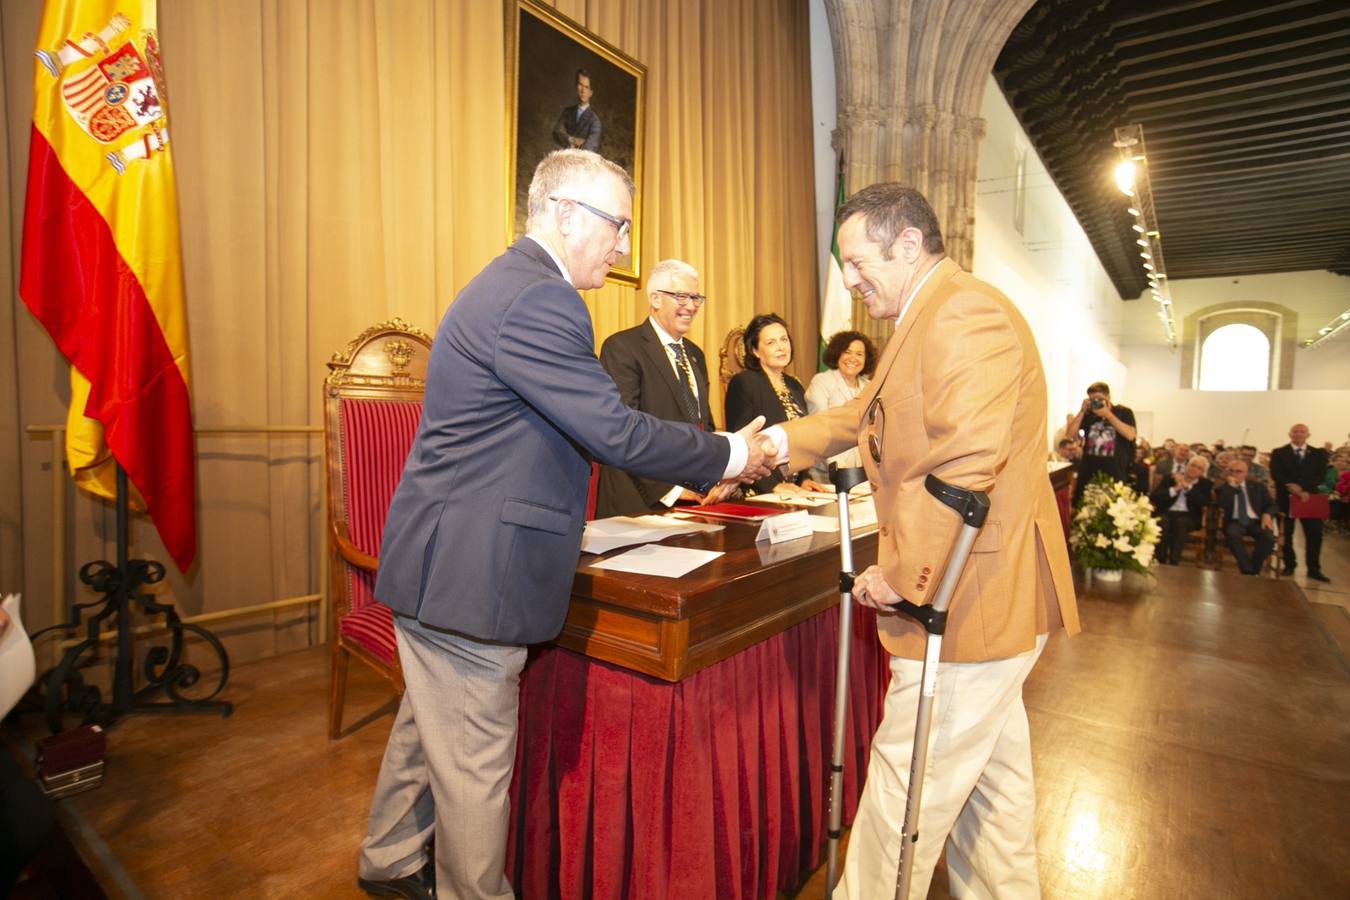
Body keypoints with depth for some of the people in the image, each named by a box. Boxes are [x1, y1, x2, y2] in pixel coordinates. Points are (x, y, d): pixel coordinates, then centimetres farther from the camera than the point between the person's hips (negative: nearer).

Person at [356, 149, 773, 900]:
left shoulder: (514, 282, 14)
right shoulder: (538, 299, -21)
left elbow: (579, 427, 16)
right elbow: (617, 433, -23)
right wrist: (728, 455, -9)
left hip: (443, 563, 11)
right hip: (465, 575, -11)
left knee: (430, 729, 26)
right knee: (474, 761, 9)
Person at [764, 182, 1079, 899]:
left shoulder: (968, 314, -19)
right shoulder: (928, 320, 16)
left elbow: (963, 468, -28)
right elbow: (868, 414, 20)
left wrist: (903, 577, -21)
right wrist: (781, 441, 10)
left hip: (969, 602, -10)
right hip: (990, 600, 11)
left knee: (908, 782, 5)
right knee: (990, 770, 24)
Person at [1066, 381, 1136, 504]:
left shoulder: (1124, 412, 3)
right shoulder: (1088, 414, 7)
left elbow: (1130, 435, -13)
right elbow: (1071, 433, -3)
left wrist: (1108, 415, -15)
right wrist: (1082, 410, -8)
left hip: (1114, 473, -2)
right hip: (1088, 473, 2)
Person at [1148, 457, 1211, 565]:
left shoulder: (1205, 483, 11)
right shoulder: (1171, 477, 10)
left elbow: (1204, 502, -8)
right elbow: (1153, 497, -2)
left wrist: (1187, 487, -12)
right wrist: (1175, 489, -13)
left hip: (1188, 516, 0)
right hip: (1166, 512, 0)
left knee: (1180, 522, -35)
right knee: (1162, 521, -35)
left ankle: (1173, 561, -33)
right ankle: (1159, 560, -31)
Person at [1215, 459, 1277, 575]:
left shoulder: (1258, 486, 14)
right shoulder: (1223, 488, 6)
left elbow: (1271, 504, 11)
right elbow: (1220, 506, -11)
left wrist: (1267, 515, -12)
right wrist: (1231, 486, -12)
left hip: (1256, 522, 2)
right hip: (1235, 522, -2)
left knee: (1268, 537, -31)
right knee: (1232, 534, -37)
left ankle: (1254, 570, -14)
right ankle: (1247, 570, -27)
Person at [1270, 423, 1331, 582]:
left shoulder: (1319, 453, 9)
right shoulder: (1278, 453, 3)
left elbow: (1321, 476, -2)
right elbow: (1275, 475, -7)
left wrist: (1304, 488, -16)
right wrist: (1291, 487, -21)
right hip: (1286, 497, -1)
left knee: (1315, 534, -1)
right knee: (1286, 534, 4)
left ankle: (1314, 569, 8)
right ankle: (1289, 565, 16)